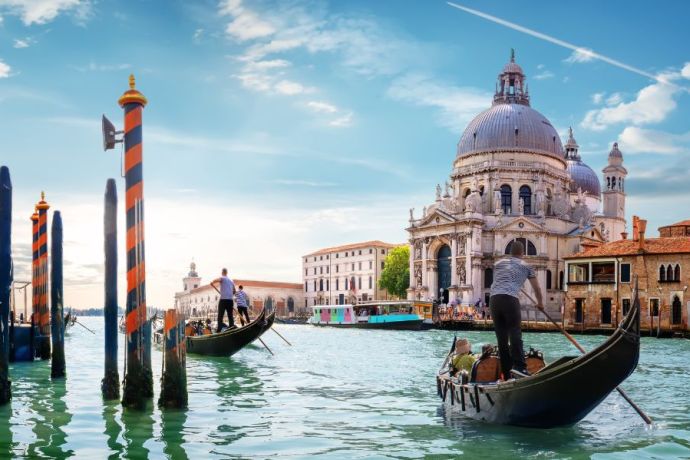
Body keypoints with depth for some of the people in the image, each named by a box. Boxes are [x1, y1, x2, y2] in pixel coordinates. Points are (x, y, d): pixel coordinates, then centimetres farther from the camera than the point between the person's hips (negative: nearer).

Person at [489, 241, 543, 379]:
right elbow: (537, 288, 26)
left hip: (493, 299, 4)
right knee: (515, 333, -5)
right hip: (510, 299, -4)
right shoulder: (526, 266, 16)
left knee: (501, 337, 6)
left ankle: (506, 374, 8)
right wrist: (540, 303, 43)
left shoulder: (498, 263, 25)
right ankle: (519, 366, -23)